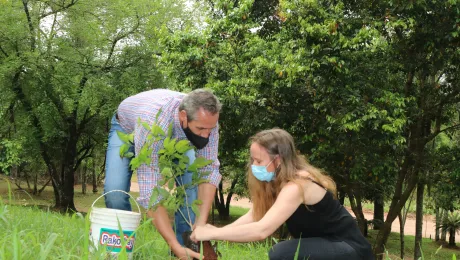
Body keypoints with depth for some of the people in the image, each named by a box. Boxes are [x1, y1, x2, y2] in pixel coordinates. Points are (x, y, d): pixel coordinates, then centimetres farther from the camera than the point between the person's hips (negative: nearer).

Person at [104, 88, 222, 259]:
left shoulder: (206, 119, -33)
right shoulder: (152, 125, -47)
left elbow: (209, 169, -28)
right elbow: (149, 192, -48)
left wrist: (201, 222, -39)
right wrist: (175, 246, -51)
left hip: (174, 135, 4)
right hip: (127, 128, -3)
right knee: (115, 191, -24)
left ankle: (187, 244, -4)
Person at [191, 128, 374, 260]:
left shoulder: (297, 185, -27)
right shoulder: (279, 181, 3)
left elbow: (261, 230, -36)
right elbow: (253, 216, -2)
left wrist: (212, 234, -29)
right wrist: (215, 231, -15)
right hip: (324, 245, 10)